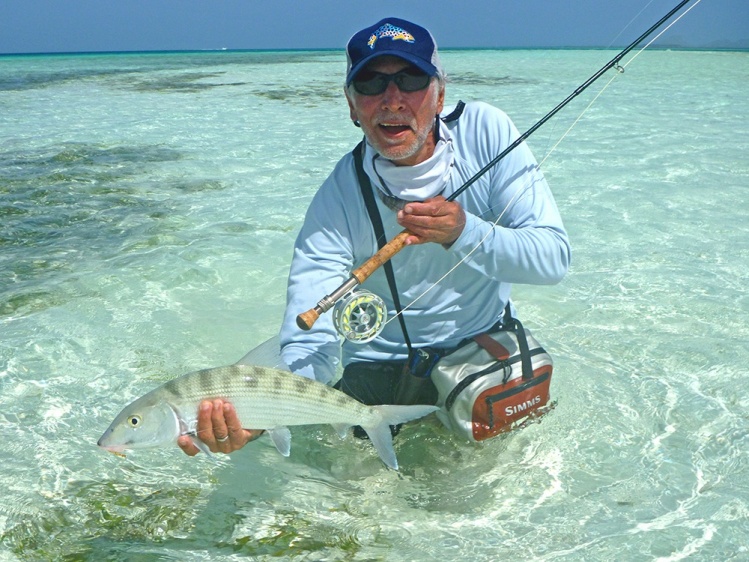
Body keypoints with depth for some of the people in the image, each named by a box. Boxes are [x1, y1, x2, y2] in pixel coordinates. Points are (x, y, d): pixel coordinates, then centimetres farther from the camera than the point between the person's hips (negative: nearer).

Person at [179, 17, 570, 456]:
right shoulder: (336, 202, -21)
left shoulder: (485, 132, -16)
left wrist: (464, 233, -36)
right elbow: (311, 342, -30)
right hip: (381, 369, -1)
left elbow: (554, 258, -17)